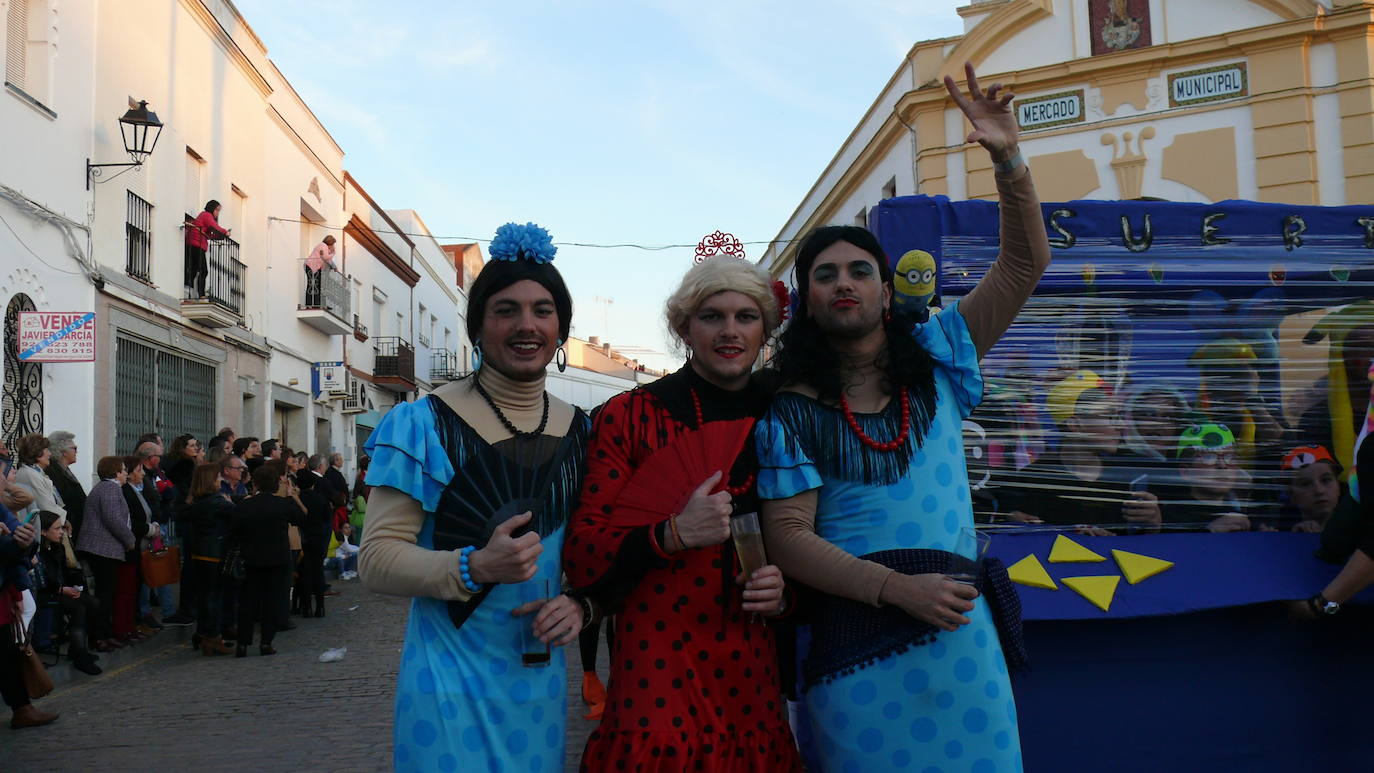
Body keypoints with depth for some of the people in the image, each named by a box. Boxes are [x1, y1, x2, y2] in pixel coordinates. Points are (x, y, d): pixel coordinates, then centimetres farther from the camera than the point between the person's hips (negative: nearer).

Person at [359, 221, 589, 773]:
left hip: (541, 681, 4)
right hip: (450, 681, -4)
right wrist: (475, 567, -27)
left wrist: (581, 602, -8)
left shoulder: (580, 430, 5)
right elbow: (375, 561, -11)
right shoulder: (426, 423, -8)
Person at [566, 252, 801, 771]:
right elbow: (582, 557, -5)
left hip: (755, 666, 3)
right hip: (660, 663, -3)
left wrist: (786, 588, -3)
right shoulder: (630, 415, -2)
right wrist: (672, 534, -20)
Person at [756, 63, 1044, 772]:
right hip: (851, 639, -3)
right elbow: (787, 535, -8)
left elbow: (1024, 265, 5)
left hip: (957, 627, 3)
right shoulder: (790, 409, -1)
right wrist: (898, 588, -19)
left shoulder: (934, 358, 8)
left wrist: (1007, 160, -8)